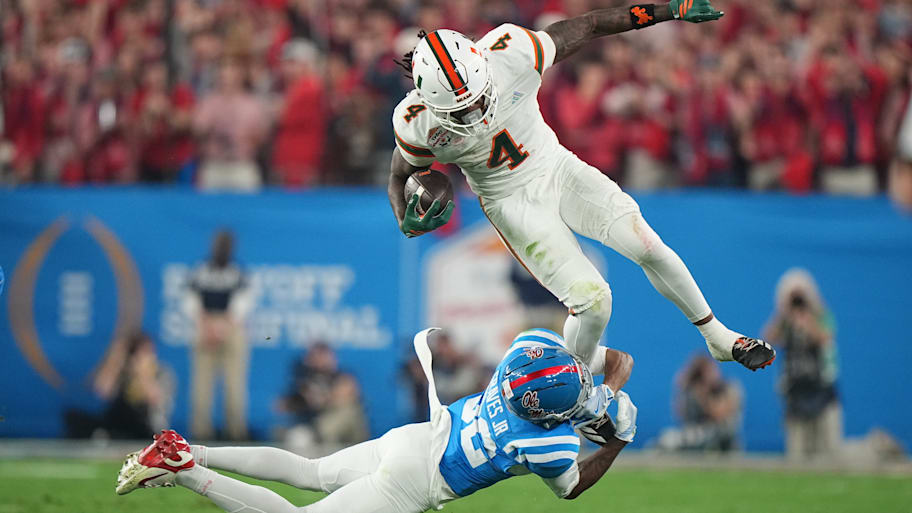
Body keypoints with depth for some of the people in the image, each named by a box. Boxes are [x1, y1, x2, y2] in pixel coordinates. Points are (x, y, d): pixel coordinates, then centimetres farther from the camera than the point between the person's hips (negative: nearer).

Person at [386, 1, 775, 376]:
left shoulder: (509, 55, -28)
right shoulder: (417, 125, -27)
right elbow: (401, 176, -4)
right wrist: (408, 223, -27)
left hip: (557, 168, 2)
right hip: (512, 202, -2)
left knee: (648, 247, -5)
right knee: (590, 298, -16)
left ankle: (718, 338, 18)